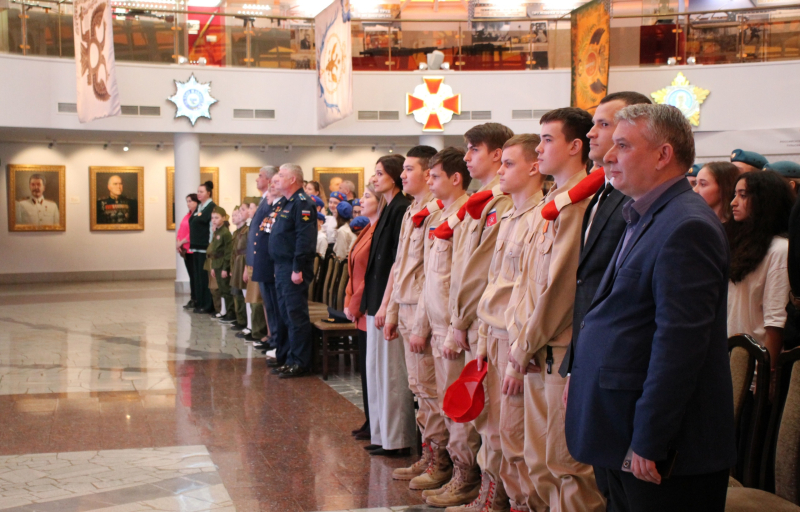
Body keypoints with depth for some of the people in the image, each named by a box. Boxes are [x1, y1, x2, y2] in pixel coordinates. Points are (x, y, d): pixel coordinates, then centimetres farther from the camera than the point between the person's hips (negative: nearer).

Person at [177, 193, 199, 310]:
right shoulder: (187, 215, 16)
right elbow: (181, 230, 17)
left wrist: (182, 242, -14)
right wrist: (179, 243, 2)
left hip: (193, 249, -8)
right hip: (185, 250, 8)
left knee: (195, 275, -5)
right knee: (191, 275, 10)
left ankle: (196, 300, -1)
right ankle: (193, 299, 13)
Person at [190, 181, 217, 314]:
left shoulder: (212, 207, -11)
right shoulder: (199, 207, 17)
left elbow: (212, 226, -15)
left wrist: (211, 246, -18)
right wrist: (192, 243, 16)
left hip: (205, 247, -9)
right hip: (197, 247, 9)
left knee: (205, 276, -5)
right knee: (198, 276, 10)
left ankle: (208, 305, 0)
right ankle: (200, 303, 16)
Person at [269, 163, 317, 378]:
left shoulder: (302, 203, -14)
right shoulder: (285, 203, 18)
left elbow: (305, 238, -22)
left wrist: (298, 268, -25)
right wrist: (280, 268, 15)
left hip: (294, 269, -10)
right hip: (281, 267, 10)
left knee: (296, 315, -5)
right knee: (286, 314, 14)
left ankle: (300, 363, 1)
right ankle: (292, 360, 21)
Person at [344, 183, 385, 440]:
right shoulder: (367, 231, 15)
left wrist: (354, 306, -12)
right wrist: (349, 302, 8)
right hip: (361, 313, 10)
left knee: (372, 370, -2)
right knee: (365, 368, 14)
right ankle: (370, 422, 23)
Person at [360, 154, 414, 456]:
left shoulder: (402, 210, -13)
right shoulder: (389, 210, 16)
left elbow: (399, 261, -18)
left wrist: (386, 305, -19)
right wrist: (370, 302, 15)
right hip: (377, 301, 10)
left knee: (391, 371, -3)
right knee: (377, 367, 13)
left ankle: (394, 439, 5)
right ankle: (381, 434, 21)